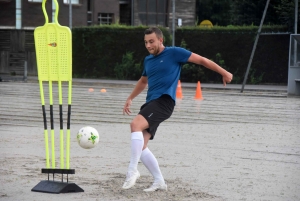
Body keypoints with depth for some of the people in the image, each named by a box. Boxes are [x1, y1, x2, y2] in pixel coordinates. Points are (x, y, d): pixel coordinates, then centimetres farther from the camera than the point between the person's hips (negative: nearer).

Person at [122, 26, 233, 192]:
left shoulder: (174, 53, -3)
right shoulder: (148, 60, 18)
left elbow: (201, 60, 0)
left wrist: (224, 73, -2)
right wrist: (130, 99, 35)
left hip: (164, 101, -8)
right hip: (151, 103, 8)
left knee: (135, 124, -29)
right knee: (140, 145, 1)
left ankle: (132, 170, -26)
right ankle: (159, 182, 12)